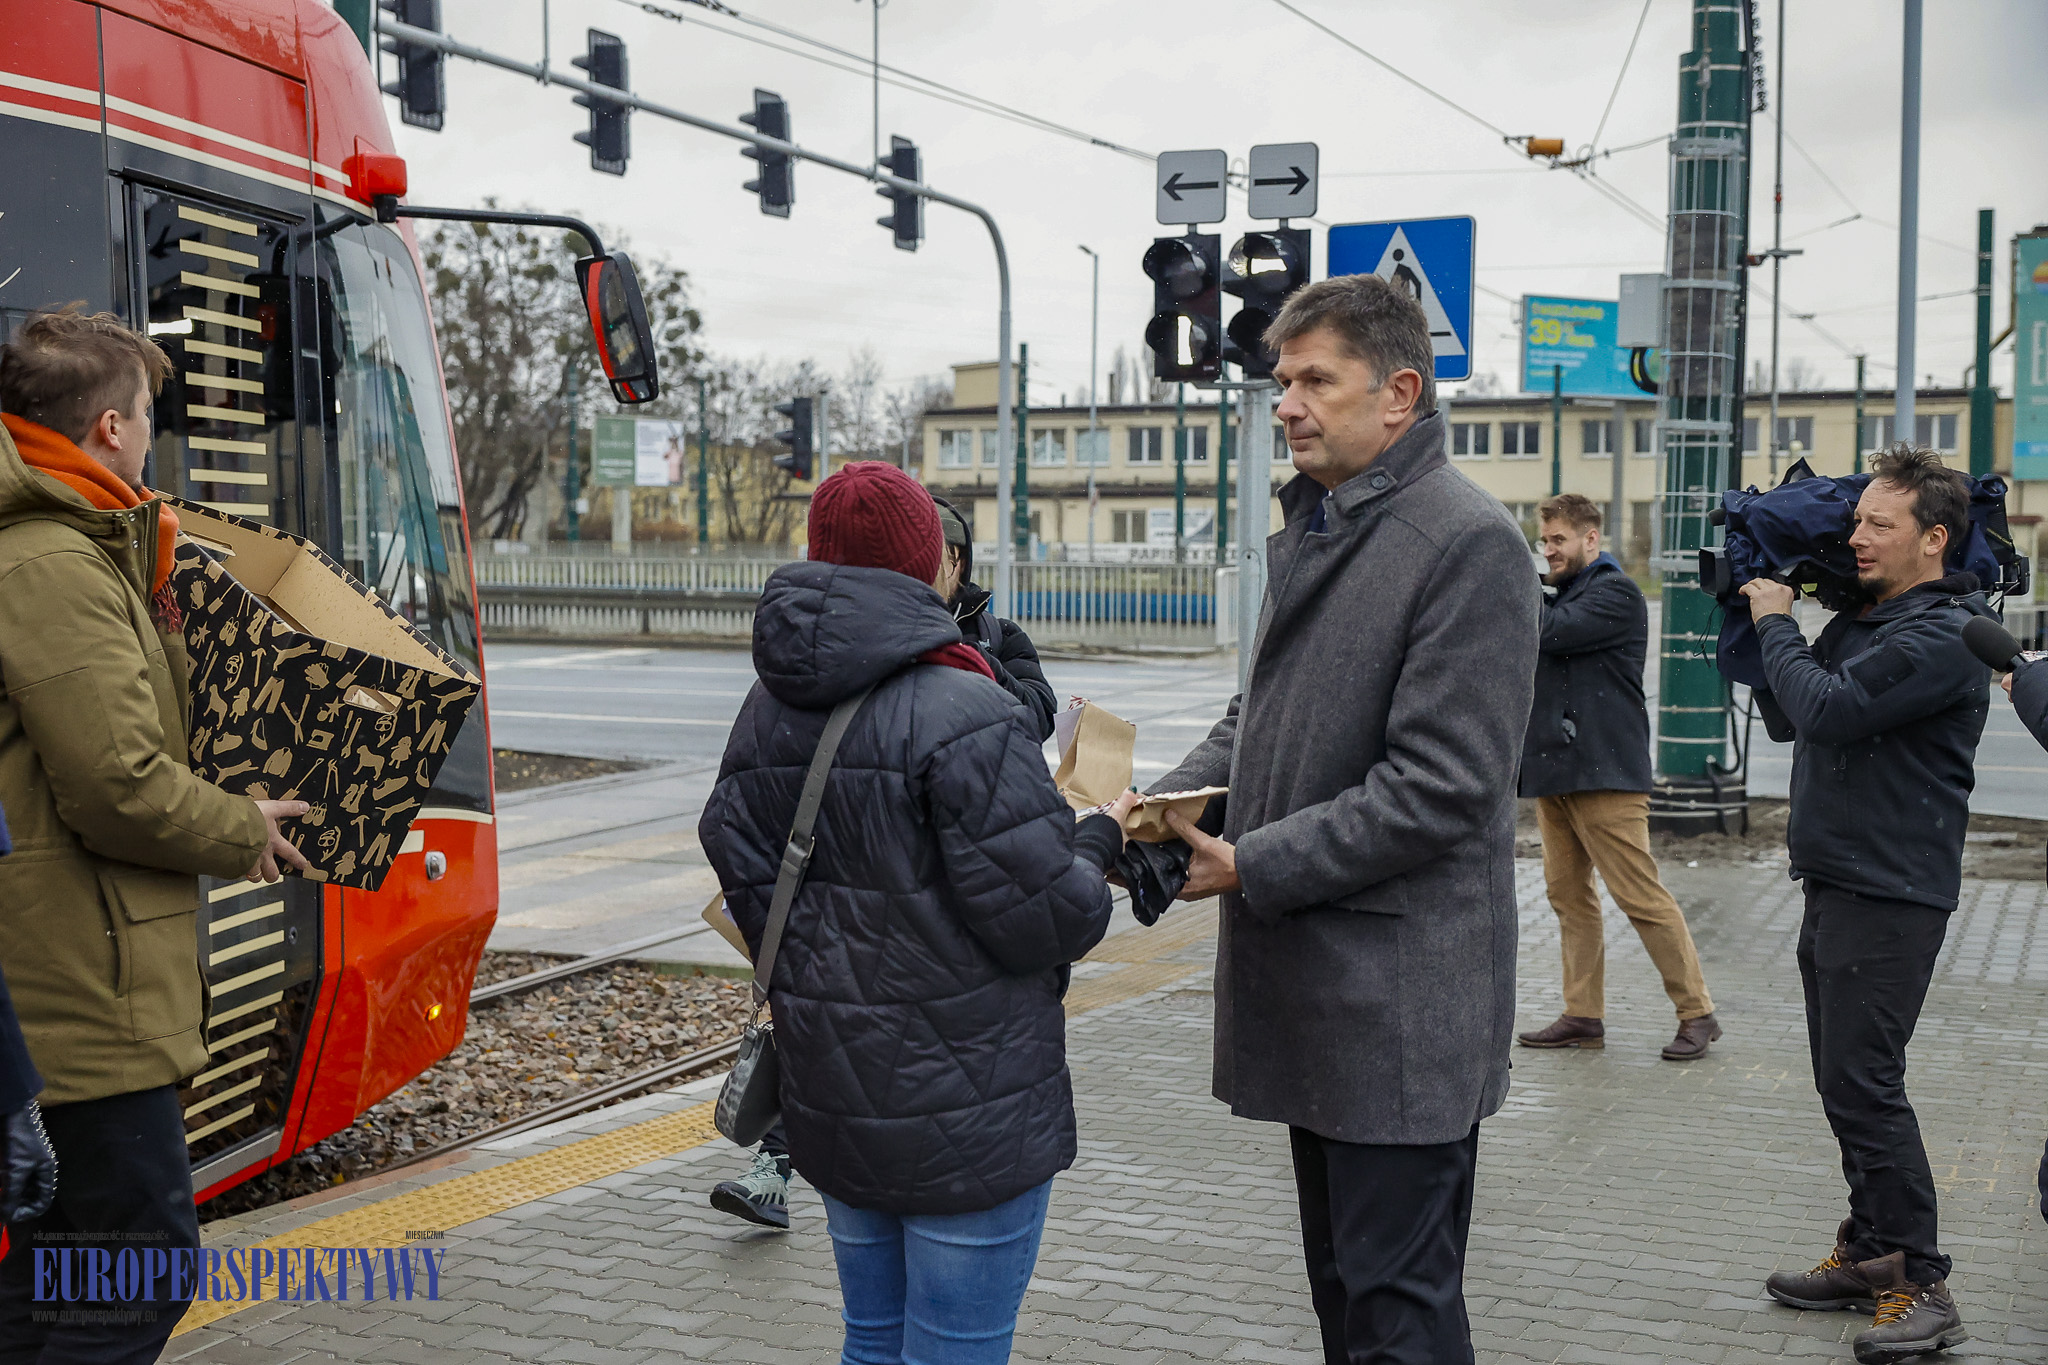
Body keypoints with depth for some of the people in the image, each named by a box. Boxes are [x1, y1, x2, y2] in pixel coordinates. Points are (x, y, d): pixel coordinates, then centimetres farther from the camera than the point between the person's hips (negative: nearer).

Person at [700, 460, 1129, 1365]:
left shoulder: (768, 713, 5)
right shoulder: (968, 716, -20)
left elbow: (747, 887, 9)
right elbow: (1040, 915, -18)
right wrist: (1099, 839, 1)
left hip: (830, 1101, 8)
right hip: (963, 1109, -8)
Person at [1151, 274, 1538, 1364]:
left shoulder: (1470, 545, -16)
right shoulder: (1309, 530, 14)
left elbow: (1438, 787, -21)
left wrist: (1250, 867, -17)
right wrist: (1167, 803, 4)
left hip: (1400, 998, -9)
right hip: (1307, 985, 9)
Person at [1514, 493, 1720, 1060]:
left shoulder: (1615, 593, -7)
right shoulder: (1558, 593, 19)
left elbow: (1550, 635, -18)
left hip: (1604, 774, -9)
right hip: (1553, 771, 9)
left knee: (1641, 896, -8)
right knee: (1568, 896, 9)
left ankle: (1697, 1013, 0)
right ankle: (1583, 1015, 15)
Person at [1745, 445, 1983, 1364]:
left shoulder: (1941, 637, -15)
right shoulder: (1861, 623, 15)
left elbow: (1830, 709, -25)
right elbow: (1786, 719, 19)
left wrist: (1776, 625, -9)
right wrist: (1770, 627, 8)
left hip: (1891, 897, -10)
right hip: (1836, 884, 10)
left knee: (1861, 1083, -10)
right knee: (1846, 1083, 14)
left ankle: (1921, 1286, -3)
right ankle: (1868, 1256, 24)